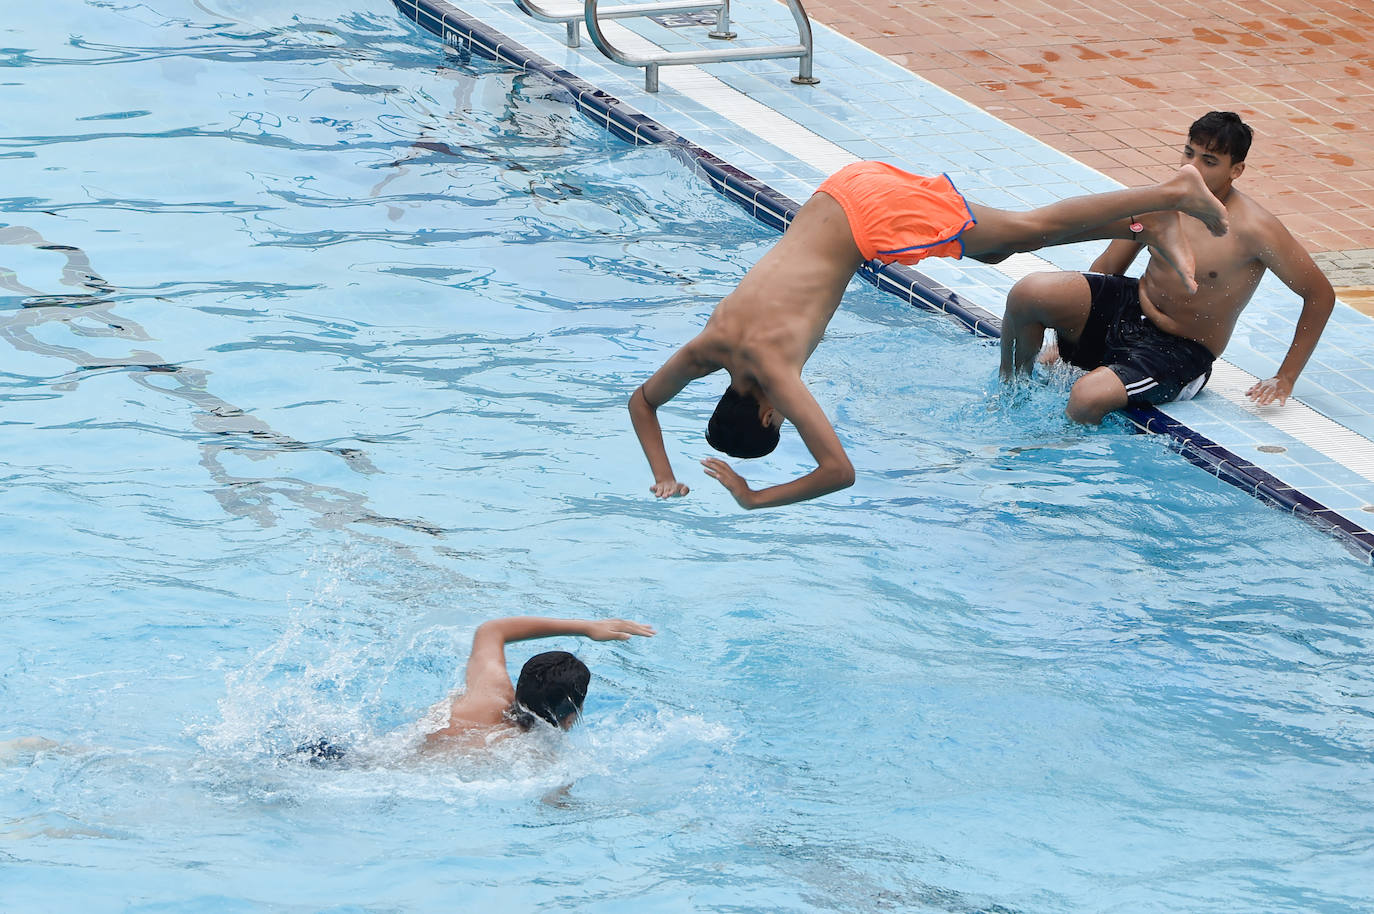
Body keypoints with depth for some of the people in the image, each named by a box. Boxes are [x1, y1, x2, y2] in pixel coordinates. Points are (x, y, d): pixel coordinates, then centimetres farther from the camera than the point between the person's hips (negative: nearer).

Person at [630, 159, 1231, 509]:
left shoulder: (772, 366, -24)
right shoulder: (708, 347, -5)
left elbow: (839, 471, -26)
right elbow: (642, 401, 14)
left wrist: (754, 500, -21)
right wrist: (663, 476, 0)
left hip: (876, 217, -6)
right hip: (842, 194, 6)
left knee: (1030, 230, 4)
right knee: (996, 247, 18)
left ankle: (1173, 194, 12)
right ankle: (1146, 226, 24)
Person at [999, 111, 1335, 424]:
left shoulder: (1253, 229, -16)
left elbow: (1321, 294, -8)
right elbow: (1108, 266, 12)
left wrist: (1285, 379, -8)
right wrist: (1064, 339, 9)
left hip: (1179, 353, -5)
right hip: (1128, 307, 5)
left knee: (1088, 397, -34)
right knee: (1028, 293, -20)